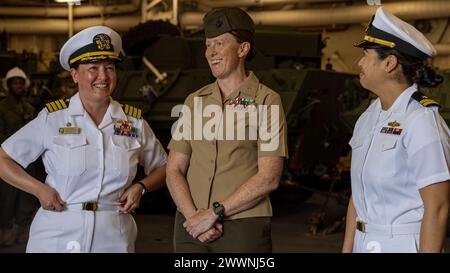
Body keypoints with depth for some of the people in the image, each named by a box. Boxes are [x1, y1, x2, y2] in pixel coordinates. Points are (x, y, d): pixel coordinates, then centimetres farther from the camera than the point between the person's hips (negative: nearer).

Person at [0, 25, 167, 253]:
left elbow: (162, 167, 16)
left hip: (114, 240, 2)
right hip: (57, 237, -2)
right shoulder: (52, 119, -2)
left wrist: (140, 187, -4)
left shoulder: (134, 122, 4)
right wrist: (39, 189, -11)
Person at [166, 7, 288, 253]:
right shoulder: (194, 101, 10)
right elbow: (174, 170, 6)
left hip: (243, 226, -3)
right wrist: (193, 215, -9)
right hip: (191, 225, 4)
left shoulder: (266, 101, -3)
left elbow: (269, 178, -10)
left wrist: (214, 213, -13)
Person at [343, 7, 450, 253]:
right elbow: (358, 195, 11)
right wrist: (347, 248, 9)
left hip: (403, 244, -7)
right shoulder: (368, 119, 8)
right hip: (364, 244, 7)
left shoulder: (421, 122, -16)